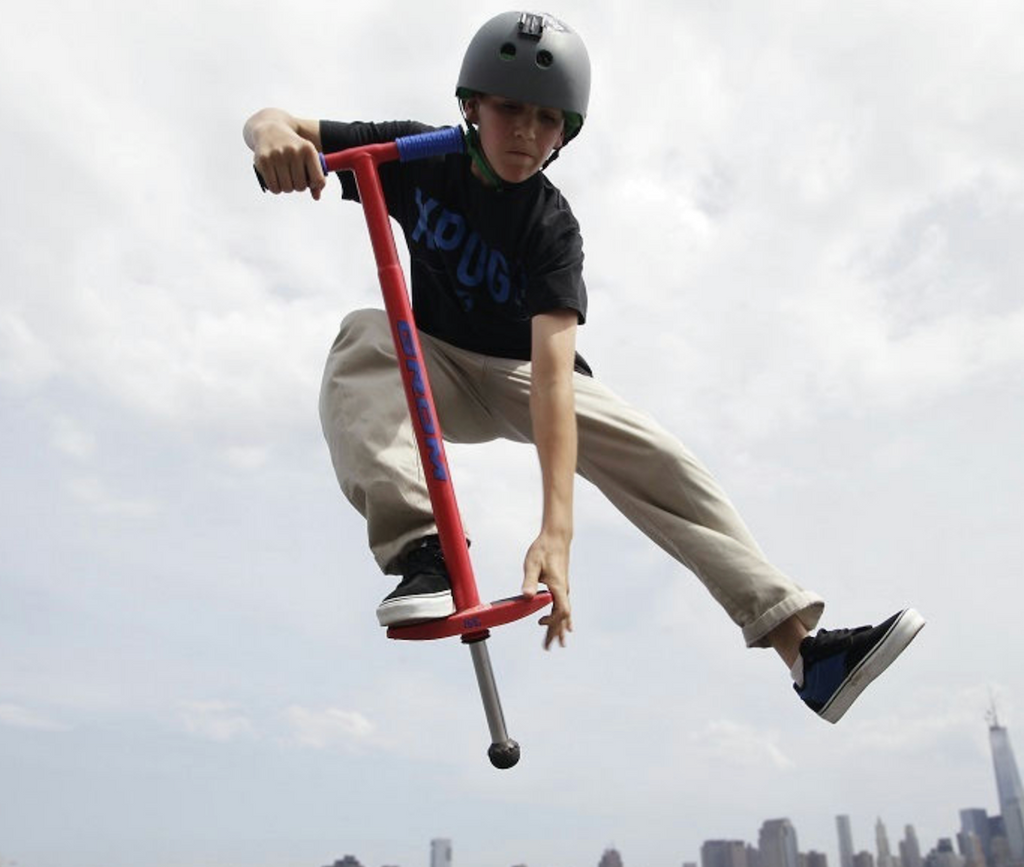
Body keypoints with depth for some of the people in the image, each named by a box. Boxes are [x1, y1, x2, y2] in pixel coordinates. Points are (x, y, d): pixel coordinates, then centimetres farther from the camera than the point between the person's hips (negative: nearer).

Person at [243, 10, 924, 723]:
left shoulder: (552, 229, -22)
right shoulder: (421, 158, -14)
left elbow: (553, 368, -37)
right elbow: (277, 125, -13)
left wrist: (556, 527, -48)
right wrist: (273, 130, -42)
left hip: (519, 374, -1)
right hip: (436, 372, 2)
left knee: (658, 459, -23)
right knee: (363, 336, -33)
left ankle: (803, 647, -22)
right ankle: (420, 550, -46)